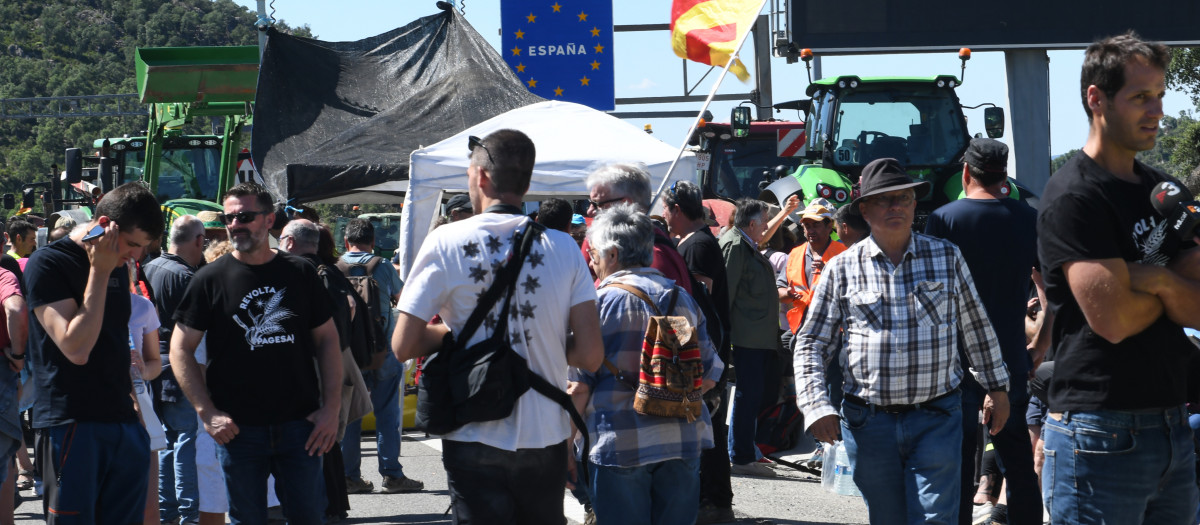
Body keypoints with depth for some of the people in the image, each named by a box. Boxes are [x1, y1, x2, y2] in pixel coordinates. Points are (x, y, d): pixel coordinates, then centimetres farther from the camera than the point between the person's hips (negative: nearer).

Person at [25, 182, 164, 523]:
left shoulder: (118, 267, 15)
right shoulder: (48, 263, -8)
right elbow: (76, 348, -19)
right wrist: (99, 272, -15)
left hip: (124, 421, 7)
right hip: (71, 424, -7)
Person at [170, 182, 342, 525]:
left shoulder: (300, 274, 6)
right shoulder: (211, 279, 1)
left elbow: (327, 339, 10)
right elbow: (181, 348, 0)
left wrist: (331, 407, 0)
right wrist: (207, 412, -9)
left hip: (300, 425, 1)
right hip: (238, 429, -1)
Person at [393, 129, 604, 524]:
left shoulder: (447, 243, -7)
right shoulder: (563, 247, 0)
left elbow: (403, 347, -8)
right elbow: (590, 355, -5)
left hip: (477, 444, -2)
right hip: (546, 438, 3)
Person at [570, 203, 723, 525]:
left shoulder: (601, 302, -4)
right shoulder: (681, 297, 11)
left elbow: (579, 386, -7)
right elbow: (709, 376, 12)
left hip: (621, 446, -5)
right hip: (684, 442, 5)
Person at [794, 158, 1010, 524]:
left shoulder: (946, 257, 5)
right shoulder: (842, 269, 2)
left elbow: (976, 328, 14)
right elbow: (811, 344, 4)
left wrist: (996, 388, 14)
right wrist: (816, 407, -7)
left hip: (937, 417, 0)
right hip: (868, 422, 1)